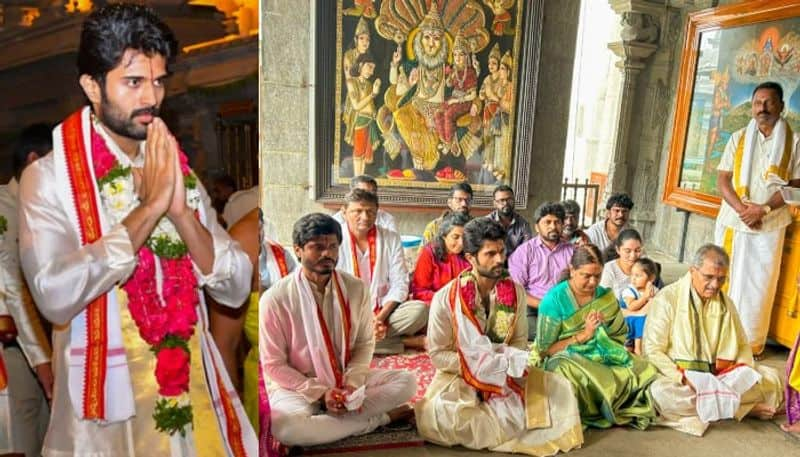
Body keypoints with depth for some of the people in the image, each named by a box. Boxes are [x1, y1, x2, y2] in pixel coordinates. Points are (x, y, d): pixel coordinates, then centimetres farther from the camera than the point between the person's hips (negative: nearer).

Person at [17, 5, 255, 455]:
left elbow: (237, 288, -3)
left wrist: (181, 212, -16)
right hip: (107, 404, -3)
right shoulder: (49, 176, -7)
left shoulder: (178, 169, 4)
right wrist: (148, 208, -19)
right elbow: (54, 295, -23)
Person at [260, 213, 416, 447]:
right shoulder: (275, 299, -16)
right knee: (284, 427, -36)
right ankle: (378, 418, -16)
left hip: (346, 379, 3)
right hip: (297, 387, -3)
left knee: (406, 382, -14)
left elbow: (365, 343, 2)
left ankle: (321, 419, -16)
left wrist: (352, 382, -15)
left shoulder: (356, 288, -6)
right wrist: (320, 393, -18)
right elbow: (273, 365, -11)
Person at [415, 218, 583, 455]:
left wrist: (511, 364, -17)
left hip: (506, 377, 4)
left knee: (559, 388, -15)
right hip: (459, 377, -3)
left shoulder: (516, 292, -3)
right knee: (444, 416, -34)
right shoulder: (445, 298, -15)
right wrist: (477, 367, -21)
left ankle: (483, 424, -4)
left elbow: (520, 341, 5)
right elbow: (437, 355, -11)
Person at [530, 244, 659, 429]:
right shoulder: (554, 300, -8)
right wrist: (584, 335, -13)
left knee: (646, 371, -16)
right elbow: (544, 350, -8)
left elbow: (620, 335, 12)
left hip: (602, 357, 5)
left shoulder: (605, 296, 7)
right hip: (565, 358, -5)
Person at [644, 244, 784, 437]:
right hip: (679, 376, -4)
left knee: (772, 378, -9)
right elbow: (652, 350, -13)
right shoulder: (667, 299, -10)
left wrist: (745, 368, -5)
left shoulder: (726, 302, 9)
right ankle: (744, 407, -19)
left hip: (724, 377, 4)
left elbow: (742, 344, 17)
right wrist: (683, 378, -25)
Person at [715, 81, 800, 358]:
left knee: (759, 282, 2)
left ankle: (752, 342, 13)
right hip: (733, 220, 2)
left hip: (770, 224, -1)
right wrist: (742, 208, -12)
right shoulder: (738, 138, 7)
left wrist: (763, 209, -14)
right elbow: (722, 179, 3)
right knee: (725, 277, 6)